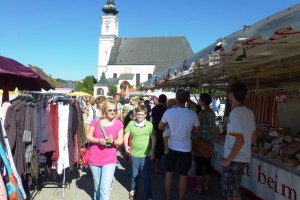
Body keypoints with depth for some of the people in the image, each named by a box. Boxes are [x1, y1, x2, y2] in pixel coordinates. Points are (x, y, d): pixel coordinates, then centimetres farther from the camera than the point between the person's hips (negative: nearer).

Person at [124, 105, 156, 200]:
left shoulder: (149, 125, -7)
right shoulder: (131, 123, -3)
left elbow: (153, 138, -2)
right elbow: (126, 135, 0)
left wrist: (152, 150, -6)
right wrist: (126, 146, -14)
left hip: (145, 154, -2)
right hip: (134, 153, 2)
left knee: (146, 176, 6)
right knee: (134, 174, 20)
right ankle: (133, 190, 41)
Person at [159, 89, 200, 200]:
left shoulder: (169, 112, -13)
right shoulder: (193, 114, -13)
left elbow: (160, 127, 1)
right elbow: (196, 131, 0)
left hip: (172, 147, 1)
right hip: (186, 149, -1)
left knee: (169, 173, 16)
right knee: (183, 176, 10)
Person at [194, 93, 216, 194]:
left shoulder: (201, 113, -16)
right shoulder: (212, 113, 5)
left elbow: (197, 129, -15)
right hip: (210, 142, 7)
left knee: (199, 165, 4)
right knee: (208, 164, 13)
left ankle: (199, 187, 13)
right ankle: (206, 186, 24)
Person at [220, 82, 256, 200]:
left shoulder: (235, 113, -21)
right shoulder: (249, 112, 6)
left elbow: (239, 141, -25)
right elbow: (253, 138, 13)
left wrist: (228, 160, -19)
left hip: (234, 159, -9)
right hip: (244, 158, 9)